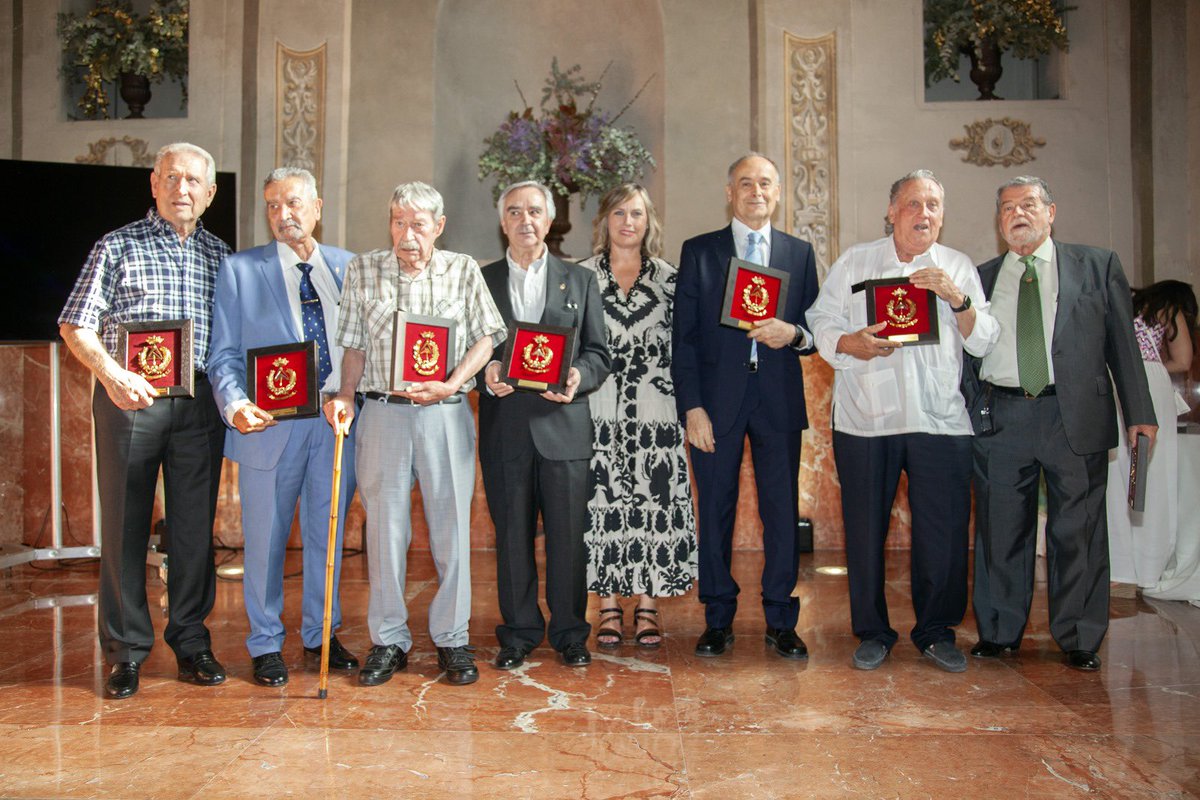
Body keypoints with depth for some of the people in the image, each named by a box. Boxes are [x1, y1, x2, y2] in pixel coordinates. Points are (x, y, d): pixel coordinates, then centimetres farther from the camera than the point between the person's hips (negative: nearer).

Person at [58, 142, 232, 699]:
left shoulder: (220, 254, 14)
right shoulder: (118, 247, 5)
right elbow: (75, 326, 0)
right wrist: (111, 374, -16)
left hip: (200, 403, 2)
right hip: (130, 399, -2)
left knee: (196, 526, 5)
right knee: (124, 523, 2)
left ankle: (191, 641, 17)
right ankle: (126, 649, 13)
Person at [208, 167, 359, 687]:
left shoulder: (348, 268, 11)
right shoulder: (240, 269, 4)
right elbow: (225, 355, 1)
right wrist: (236, 405, -17)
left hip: (337, 422, 2)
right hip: (270, 425, -2)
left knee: (328, 532, 12)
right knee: (266, 537, 6)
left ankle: (321, 634, 29)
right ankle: (266, 644, 23)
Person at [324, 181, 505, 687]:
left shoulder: (463, 271, 5)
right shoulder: (363, 270, 8)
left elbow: (487, 335, 2)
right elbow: (354, 344, 10)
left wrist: (451, 384, -11)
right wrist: (344, 396, -3)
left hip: (446, 414, -1)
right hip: (383, 413, 1)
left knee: (451, 527, 3)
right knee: (385, 527, 4)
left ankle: (452, 639, 16)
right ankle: (389, 640, 17)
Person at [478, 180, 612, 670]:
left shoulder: (580, 280, 12)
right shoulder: (481, 280, 12)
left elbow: (599, 353, 8)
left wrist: (578, 377, -13)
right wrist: (485, 372, -12)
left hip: (562, 424, 0)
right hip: (504, 426, 1)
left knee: (568, 534, 2)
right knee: (512, 534, 6)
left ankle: (569, 632, 18)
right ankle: (518, 633, 20)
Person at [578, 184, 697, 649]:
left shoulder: (668, 276, 9)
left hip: (655, 410, 1)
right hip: (599, 410, 0)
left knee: (653, 500, 1)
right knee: (603, 501, 1)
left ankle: (648, 606, 12)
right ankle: (609, 607, 12)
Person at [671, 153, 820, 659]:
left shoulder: (800, 253, 12)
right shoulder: (699, 251, 7)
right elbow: (684, 335, 1)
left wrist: (794, 334, -12)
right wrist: (692, 406, -7)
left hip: (780, 400, 1)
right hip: (716, 399, -1)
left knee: (783, 511, 4)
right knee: (716, 511, 4)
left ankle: (781, 622, 17)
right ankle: (718, 621, 17)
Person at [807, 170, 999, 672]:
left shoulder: (959, 268, 13)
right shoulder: (853, 263, 11)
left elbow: (984, 342, 6)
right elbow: (821, 323, 5)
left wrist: (958, 299, -10)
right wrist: (851, 344, -14)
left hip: (940, 420, 1)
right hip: (865, 420, -1)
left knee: (944, 531, 1)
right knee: (865, 531, 3)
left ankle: (937, 632, 21)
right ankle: (873, 632, 20)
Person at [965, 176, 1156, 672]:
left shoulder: (1098, 266, 9)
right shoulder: (981, 278, 12)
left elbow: (1122, 343, 7)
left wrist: (1139, 412, 2)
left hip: (1074, 417, -1)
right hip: (999, 420, 1)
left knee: (1077, 532, 4)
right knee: (1000, 532, 7)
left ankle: (1079, 639, 18)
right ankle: (998, 633, 21)